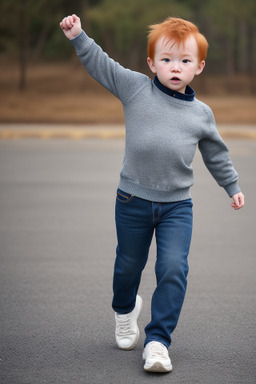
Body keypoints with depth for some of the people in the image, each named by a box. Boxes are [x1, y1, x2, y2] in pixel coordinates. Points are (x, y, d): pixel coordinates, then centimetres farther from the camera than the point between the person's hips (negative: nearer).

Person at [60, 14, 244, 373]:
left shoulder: (201, 113, 3)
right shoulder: (136, 88, -3)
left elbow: (216, 153, 16)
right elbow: (101, 65, -2)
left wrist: (233, 186, 20)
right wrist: (79, 37, -12)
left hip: (177, 205, 1)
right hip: (133, 199, 0)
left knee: (173, 268, -12)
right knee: (129, 264, 15)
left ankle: (158, 340, -3)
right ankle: (125, 309, 47)